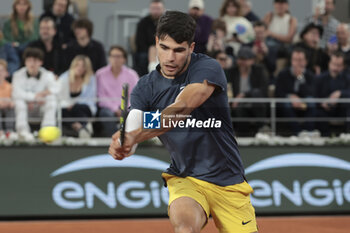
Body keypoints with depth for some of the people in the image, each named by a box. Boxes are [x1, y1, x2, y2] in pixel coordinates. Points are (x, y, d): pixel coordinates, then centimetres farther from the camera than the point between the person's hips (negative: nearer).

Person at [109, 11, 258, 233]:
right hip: (185, 179, 1)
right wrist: (122, 144, -43)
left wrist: (136, 136, -46)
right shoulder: (145, 88, -2)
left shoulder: (207, 69, -15)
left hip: (229, 182, -1)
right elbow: (131, 127, -17)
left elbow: (181, 108, -32)